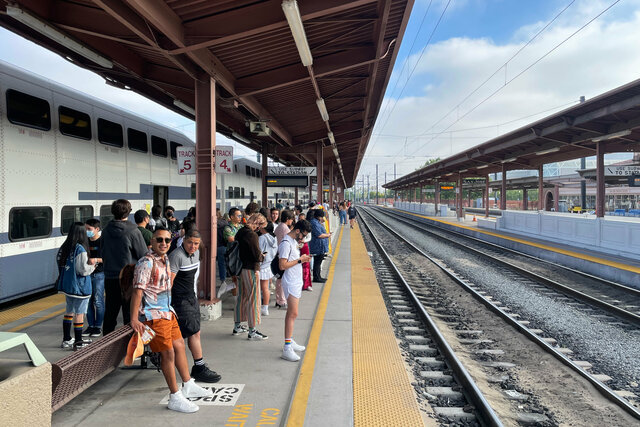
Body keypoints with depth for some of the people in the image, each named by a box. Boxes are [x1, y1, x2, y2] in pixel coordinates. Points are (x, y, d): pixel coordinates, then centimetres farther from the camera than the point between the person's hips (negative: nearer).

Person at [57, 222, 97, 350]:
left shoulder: (64, 248, 3)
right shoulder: (80, 250, -20)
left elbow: (62, 265, 12)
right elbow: (83, 270, -22)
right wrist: (93, 264, -2)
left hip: (67, 285, 8)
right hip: (79, 287, -8)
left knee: (69, 311, 19)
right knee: (79, 313, 1)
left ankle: (66, 340, 28)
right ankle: (78, 343, 8)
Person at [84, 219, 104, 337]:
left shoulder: (102, 241, -6)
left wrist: (97, 260, -21)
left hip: (99, 274, -5)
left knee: (98, 301, -1)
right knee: (88, 301, 8)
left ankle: (98, 326, 9)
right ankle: (90, 325, 19)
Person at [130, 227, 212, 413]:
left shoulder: (165, 260, 10)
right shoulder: (146, 263, -17)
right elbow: (138, 291, -21)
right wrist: (133, 320, -24)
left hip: (167, 312, 9)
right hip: (153, 315, -9)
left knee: (179, 345, 16)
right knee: (168, 353, -5)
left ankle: (188, 386, 32)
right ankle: (175, 398, 6)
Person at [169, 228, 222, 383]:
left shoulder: (196, 253, 8)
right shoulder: (177, 256, -19)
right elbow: (169, 281, -21)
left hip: (192, 298, 9)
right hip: (180, 300, -9)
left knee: (195, 333, 11)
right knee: (194, 333, -7)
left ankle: (198, 368, 23)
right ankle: (200, 368, 2)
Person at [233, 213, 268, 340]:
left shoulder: (240, 232, 9)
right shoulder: (252, 235, -18)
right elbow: (257, 254, -19)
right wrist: (261, 256, 3)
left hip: (240, 267, 9)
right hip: (250, 269, -9)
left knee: (241, 297, 18)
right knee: (253, 299, -2)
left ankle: (237, 326, 28)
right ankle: (252, 331, 2)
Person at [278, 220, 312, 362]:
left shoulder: (294, 241, 13)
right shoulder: (286, 243, -18)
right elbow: (283, 265, -23)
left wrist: (302, 258, 6)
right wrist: (299, 260, -17)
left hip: (296, 281, 10)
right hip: (290, 282, -10)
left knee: (291, 313, 15)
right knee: (293, 314, -11)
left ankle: (290, 341, 24)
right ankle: (287, 349, -10)